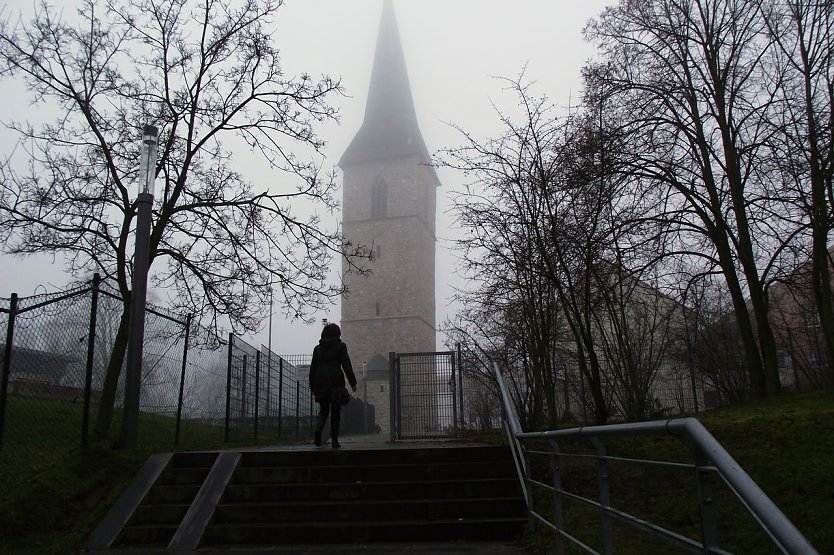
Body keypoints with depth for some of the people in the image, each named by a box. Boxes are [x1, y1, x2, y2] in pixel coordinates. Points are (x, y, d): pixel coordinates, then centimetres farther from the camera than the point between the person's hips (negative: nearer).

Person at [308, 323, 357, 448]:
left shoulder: (317, 348, 10)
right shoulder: (340, 346, 1)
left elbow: (313, 368, 10)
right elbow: (347, 366, -3)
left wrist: (312, 387, 13)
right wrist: (353, 383, -2)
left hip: (321, 383, 3)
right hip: (336, 383, -3)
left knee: (324, 410, 15)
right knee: (335, 412, 5)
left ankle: (318, 429, -13)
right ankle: (334, 440, 2)